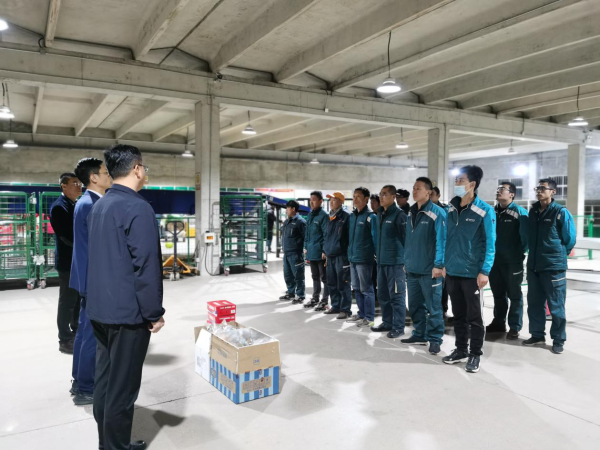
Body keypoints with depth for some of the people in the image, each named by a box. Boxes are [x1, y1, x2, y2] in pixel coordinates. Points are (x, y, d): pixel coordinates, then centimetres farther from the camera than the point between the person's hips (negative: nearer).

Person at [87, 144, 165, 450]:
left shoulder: (98, 206, 10)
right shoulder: (138, 208, -18)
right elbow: (146, 266, -20)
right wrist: (154, 313, -13)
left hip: (100, 309, 9)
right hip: (128, 311, -9)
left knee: (104, 379, 17)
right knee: (122, 386, 2)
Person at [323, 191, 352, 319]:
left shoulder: (346, 217, -8)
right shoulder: (330, 217, 15)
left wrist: (348, 253, -14)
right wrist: (325, 250, 17)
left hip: (341, 255, -8)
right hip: (330, 256, 8)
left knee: (343, 284, -3)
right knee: (332, 283, 14)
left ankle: (345, 309, 4)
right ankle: (336, 306, 26)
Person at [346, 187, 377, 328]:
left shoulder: (370, 216, -10)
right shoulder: (352, 216, 12)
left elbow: (375, 237, -10)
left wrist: (376, 254, -10)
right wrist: (349, 252, 16)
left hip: (364, 258, -8)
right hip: (353, 258, 8)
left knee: (366, 289, 0)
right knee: (356, 288, 15)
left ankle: (369, 318, 9)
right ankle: (361, 314, 27)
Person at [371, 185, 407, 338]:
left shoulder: (399, 214, -11)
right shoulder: (380, 214, 14)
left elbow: (406, 238, -12)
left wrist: (405, 258, -12)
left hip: (395, 262, -8)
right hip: (381, 261, 8)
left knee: (396, 296, 0)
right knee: (383, 295, 14)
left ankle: (398, 327, 9)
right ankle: (387, 323, 27)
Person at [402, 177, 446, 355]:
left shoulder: (437, 213, -11)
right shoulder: (411, 213, 12)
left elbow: (441, 240, -16)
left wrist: (438, 264, -20)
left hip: (429, 269, -7)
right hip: (412, 268, 8)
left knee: (433, 306, 1)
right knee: (415, 305, 16)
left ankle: (435, 339, 13)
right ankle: (419, 334, 29)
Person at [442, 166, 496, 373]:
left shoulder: (484, 211, -10)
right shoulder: (451, 208, 6)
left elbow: (490, 244, -11)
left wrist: (485, 271, -17)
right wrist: (443, 263, 9)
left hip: (472, 273, -5)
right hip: (452, 271, 5)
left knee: (474, 317, 6)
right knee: (458, 315, 16)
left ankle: (475, 354, 21)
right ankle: (461, 350, 30)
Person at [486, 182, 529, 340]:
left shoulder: (519, 212, -8)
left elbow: (526, 236, -9)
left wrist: (520, 253, -5)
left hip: (512, 262, -6)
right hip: (494, 260, 6)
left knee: (514, 295, 4)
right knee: (498, 293, 15)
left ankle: (515, 326, 12)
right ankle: (498, 322, 26)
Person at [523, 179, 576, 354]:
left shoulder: (561, 212, -9)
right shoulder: (533, 211, 7)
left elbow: (570, 239, -3)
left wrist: (558, 255, 6)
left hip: (554, 267, -5)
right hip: (533, 266, 5)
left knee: (556, 306, 3)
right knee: (534, 303, 12)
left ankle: (558, 340, 15)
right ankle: (537, 335, 24)